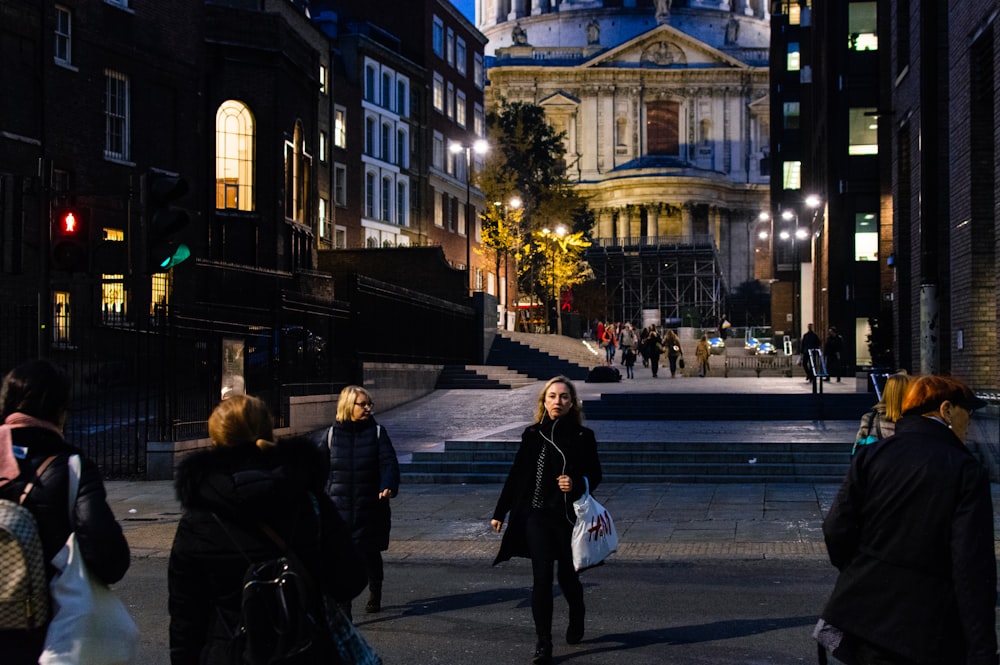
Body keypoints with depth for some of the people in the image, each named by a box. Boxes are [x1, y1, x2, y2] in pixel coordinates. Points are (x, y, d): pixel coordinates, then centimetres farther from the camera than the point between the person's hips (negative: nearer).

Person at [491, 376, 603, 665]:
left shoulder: (583, 437, -1)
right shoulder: (533, 435, 3)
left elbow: (595, 475, 4)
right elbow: (516, 476, 7)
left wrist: (576, 484, -17)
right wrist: (500, 512, 9)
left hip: (569, 517, 0)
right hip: (537, 515, 0)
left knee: (567, 576, 10)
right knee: (542, 577, -7)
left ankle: (577, 616, 43)